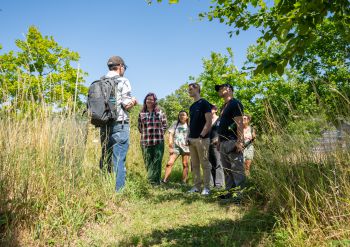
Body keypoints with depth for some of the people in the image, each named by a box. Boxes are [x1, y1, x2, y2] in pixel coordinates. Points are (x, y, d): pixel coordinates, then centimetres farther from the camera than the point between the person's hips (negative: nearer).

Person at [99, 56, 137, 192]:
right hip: (119, 124, -6)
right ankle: (118, 190, -1)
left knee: (105, 158, 13)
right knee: (119, 159, -3)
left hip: (104, 124, 6)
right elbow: (127, 105, -11)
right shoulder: (123, 81, -5)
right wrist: (134, 101, 10)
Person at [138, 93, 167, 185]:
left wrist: (159, 133, 2)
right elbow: (139, 126, 14)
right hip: (145, 142, 2)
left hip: (158, 142, -2)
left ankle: (154, 181, 3)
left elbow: (164, 125, 9)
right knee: (148, 163, 5)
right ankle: (153, 181, 15)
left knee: (156, 163, -2)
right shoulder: (142, 113, 9)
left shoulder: (160, 113, 5)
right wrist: (145, 134, 6)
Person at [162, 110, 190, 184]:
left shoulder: (189, 126, 6)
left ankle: (184, 182, 7)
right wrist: (170, 147, -3)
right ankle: (165, 180, -6)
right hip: (176, 147, 1)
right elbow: (170, 135, 5)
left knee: (185, 164, 1)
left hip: (185, 147, -1)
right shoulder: (175, 125, 9)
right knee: (170, 163, -9)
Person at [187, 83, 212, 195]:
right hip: (192, 139, 8)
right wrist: (189, 136, 10)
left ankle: (206, 187, 5)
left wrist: (201, 136, -17)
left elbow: (209, 122, -12)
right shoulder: (192, 106, 18)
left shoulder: (204, 103, -6)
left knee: (205, 164, -2)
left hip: (201, 139, -8)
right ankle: (197, 186, 18)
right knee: (195, 164, 10)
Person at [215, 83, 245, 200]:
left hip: (232, 142, -10)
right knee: (227, 169, 13)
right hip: (224, 142, 10)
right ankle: (229, 191, 20)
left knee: (237, 169, -6)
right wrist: (219, 141, 21)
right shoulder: (224, 106, 22)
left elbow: (239, 123, -16)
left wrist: (239, 141, -23)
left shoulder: (235, 103, -7)